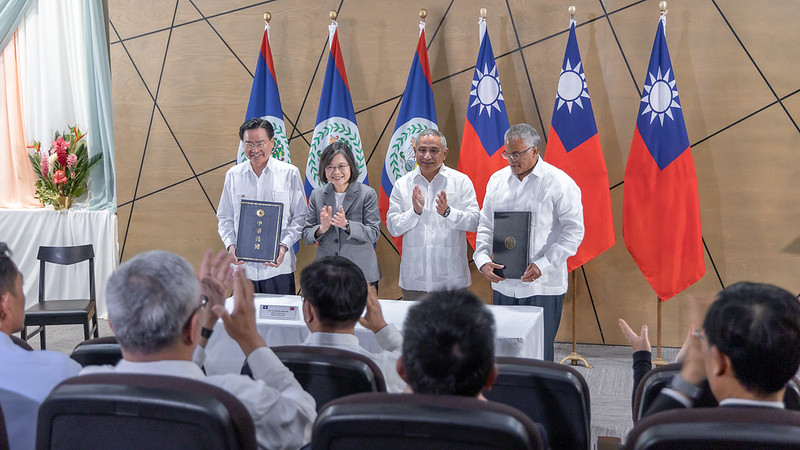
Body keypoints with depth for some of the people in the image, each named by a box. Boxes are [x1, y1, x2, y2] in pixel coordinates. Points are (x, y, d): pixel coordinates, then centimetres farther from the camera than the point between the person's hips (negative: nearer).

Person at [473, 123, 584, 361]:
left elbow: (574, 230, -7)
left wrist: (543, 264, -16)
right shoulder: (497, 180, 12)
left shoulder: (560, 183, -5)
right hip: (503, 284, 5)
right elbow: (485, 225, 16)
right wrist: (483, 259, -2)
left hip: (543, 287, -5)